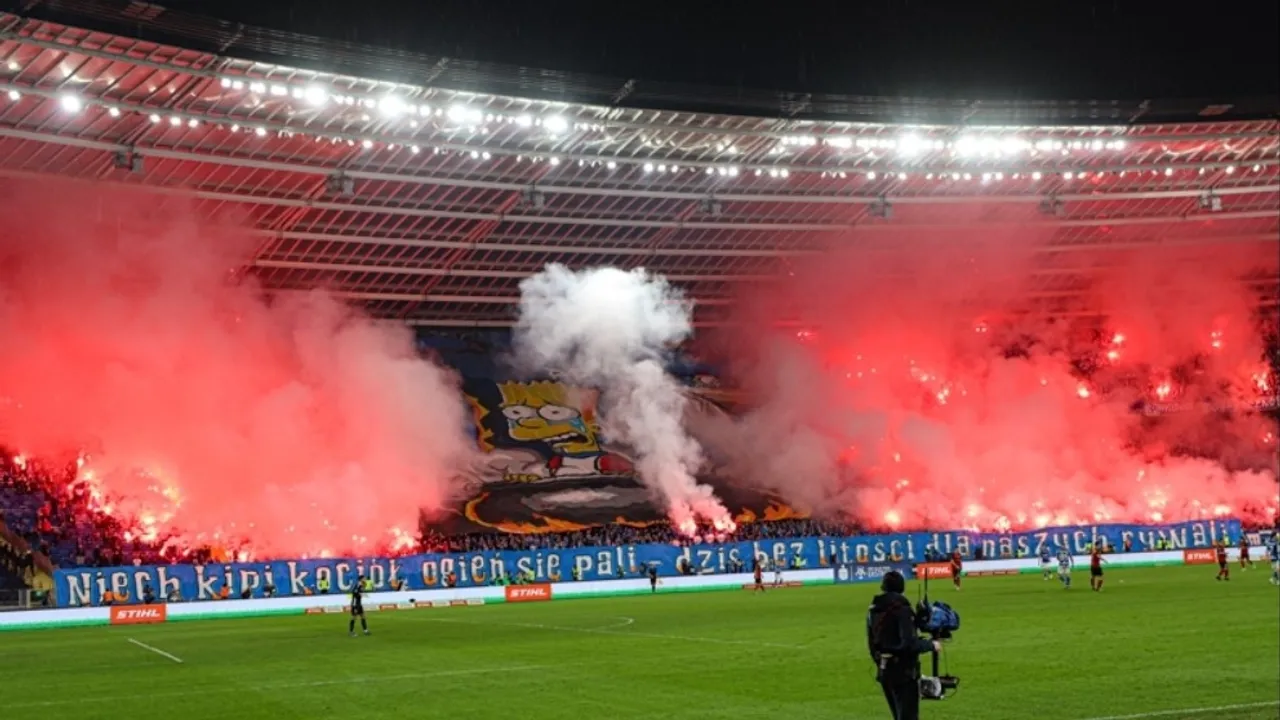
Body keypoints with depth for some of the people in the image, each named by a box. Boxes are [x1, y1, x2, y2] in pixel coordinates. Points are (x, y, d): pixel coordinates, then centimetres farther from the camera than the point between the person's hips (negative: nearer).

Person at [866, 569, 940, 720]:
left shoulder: (873, 610, 6)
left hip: (884, 671, 7)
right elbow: (909, 643, -22)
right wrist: (931, 645, -7)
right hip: (904, 670, -7)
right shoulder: (901, 609, -17)